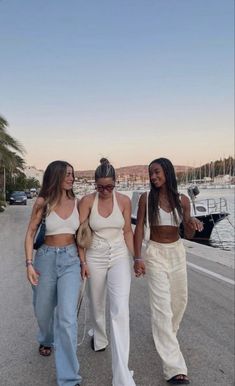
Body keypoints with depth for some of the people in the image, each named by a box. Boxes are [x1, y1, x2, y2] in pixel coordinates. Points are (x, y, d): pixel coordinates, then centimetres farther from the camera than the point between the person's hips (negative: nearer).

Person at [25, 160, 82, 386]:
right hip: (46, 259, 0)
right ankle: (46, 340, 55)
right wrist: (29, 263, -11)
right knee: (43, 310, 19)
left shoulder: (76, 203, 0)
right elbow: (30, 233, -3)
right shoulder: (43, 202, -6)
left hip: (70, 260, 0)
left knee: (67, 317, -9)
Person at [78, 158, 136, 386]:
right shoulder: (87, 201, -9)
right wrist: (83, 261, -8)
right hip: (95, 257, 1)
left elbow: (127, 231, 2)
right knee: (97, 303, 19)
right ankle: (99, 339, 52)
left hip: (119, 256, 0)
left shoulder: (124, 201, -6)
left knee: (120, 310, -11)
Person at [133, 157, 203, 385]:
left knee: (179, 300, 18)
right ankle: (174, 368, -3)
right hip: (155, 253, -4)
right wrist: (137, 258, -13)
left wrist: (193, 225, -25)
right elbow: (139, 228, -7)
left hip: (177, 252, 4)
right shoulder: (146, 198, -9)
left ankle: (165, 336, 48)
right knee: (162, 306, -8)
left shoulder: (182, 200, -3)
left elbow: (188, 235, -2)